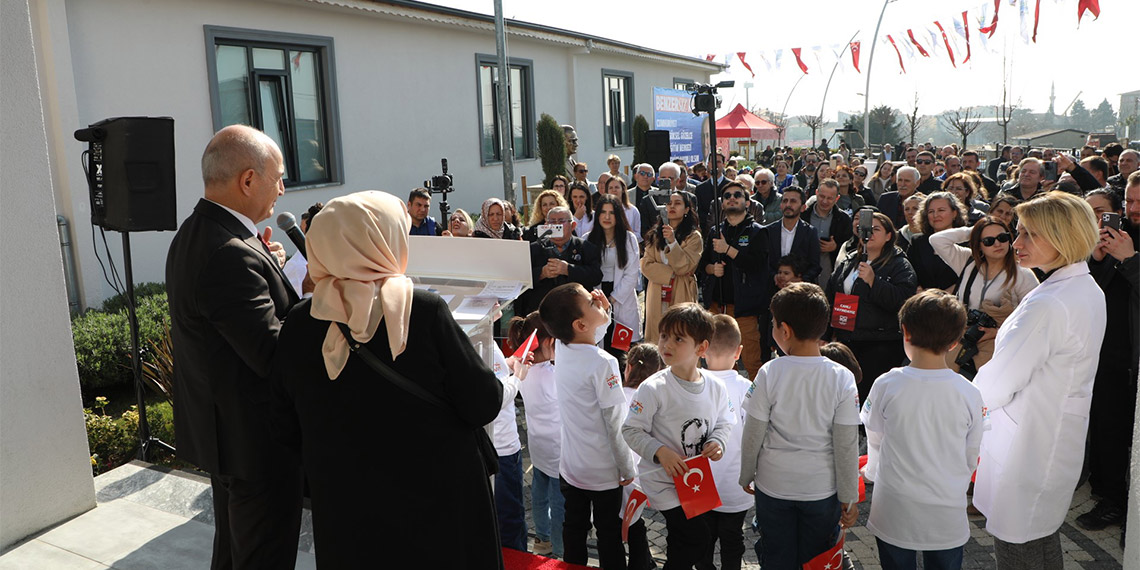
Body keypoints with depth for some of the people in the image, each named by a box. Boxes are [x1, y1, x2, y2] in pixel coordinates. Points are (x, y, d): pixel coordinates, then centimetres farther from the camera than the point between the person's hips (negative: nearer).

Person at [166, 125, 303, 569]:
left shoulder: (191, 236, 6)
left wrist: (267, 263, 1)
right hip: (254, 440, -10)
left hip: (216, 428, 10)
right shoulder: (231, 254, -28)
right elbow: (275, 355, -29)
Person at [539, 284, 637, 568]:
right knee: (609, 534, 14)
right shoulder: (602, 363, -27)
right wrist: (628, 468, -10)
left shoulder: (561, 348, -7)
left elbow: (589, 341, 18)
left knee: (574, 528, 21)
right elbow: (615, 423, -22)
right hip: (604, 471, -6)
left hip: (570, 467, 6)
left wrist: (604, 314, 0)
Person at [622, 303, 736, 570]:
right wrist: (661, 452, -26)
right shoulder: (653, 388, -19)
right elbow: (630, 431, -14)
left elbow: (724, 422, 9)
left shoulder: (715, 387, -4)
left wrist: (717, 442, -12)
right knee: (697, 538, -9)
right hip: (664, 480, -5)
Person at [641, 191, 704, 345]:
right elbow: (646, 264, 3)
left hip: (681, 297, -3)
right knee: (655, 342, 1)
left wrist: (672, 242, -20)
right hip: (656, 297, 3)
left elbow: (685, 267, -10)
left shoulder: (694, 237, 1)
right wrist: (670, 274, -9)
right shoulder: (655, 234, 13)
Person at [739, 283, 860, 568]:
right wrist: (848, 499, 1)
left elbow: (753, 435, -9)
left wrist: (746, 477, 8)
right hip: (822, 489, 1)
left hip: (773, 486, 0)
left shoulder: (769, 373, -16)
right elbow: (846, 445, -10)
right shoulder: (842, 379, -14)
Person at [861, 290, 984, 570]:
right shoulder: (969, 393, -12)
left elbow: (875, 440, -1)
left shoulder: (887, 385, -15)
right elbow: (971, 456, 1)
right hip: (947, 515, 1)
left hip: (895, 514, -1)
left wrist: (872, 471, 21)